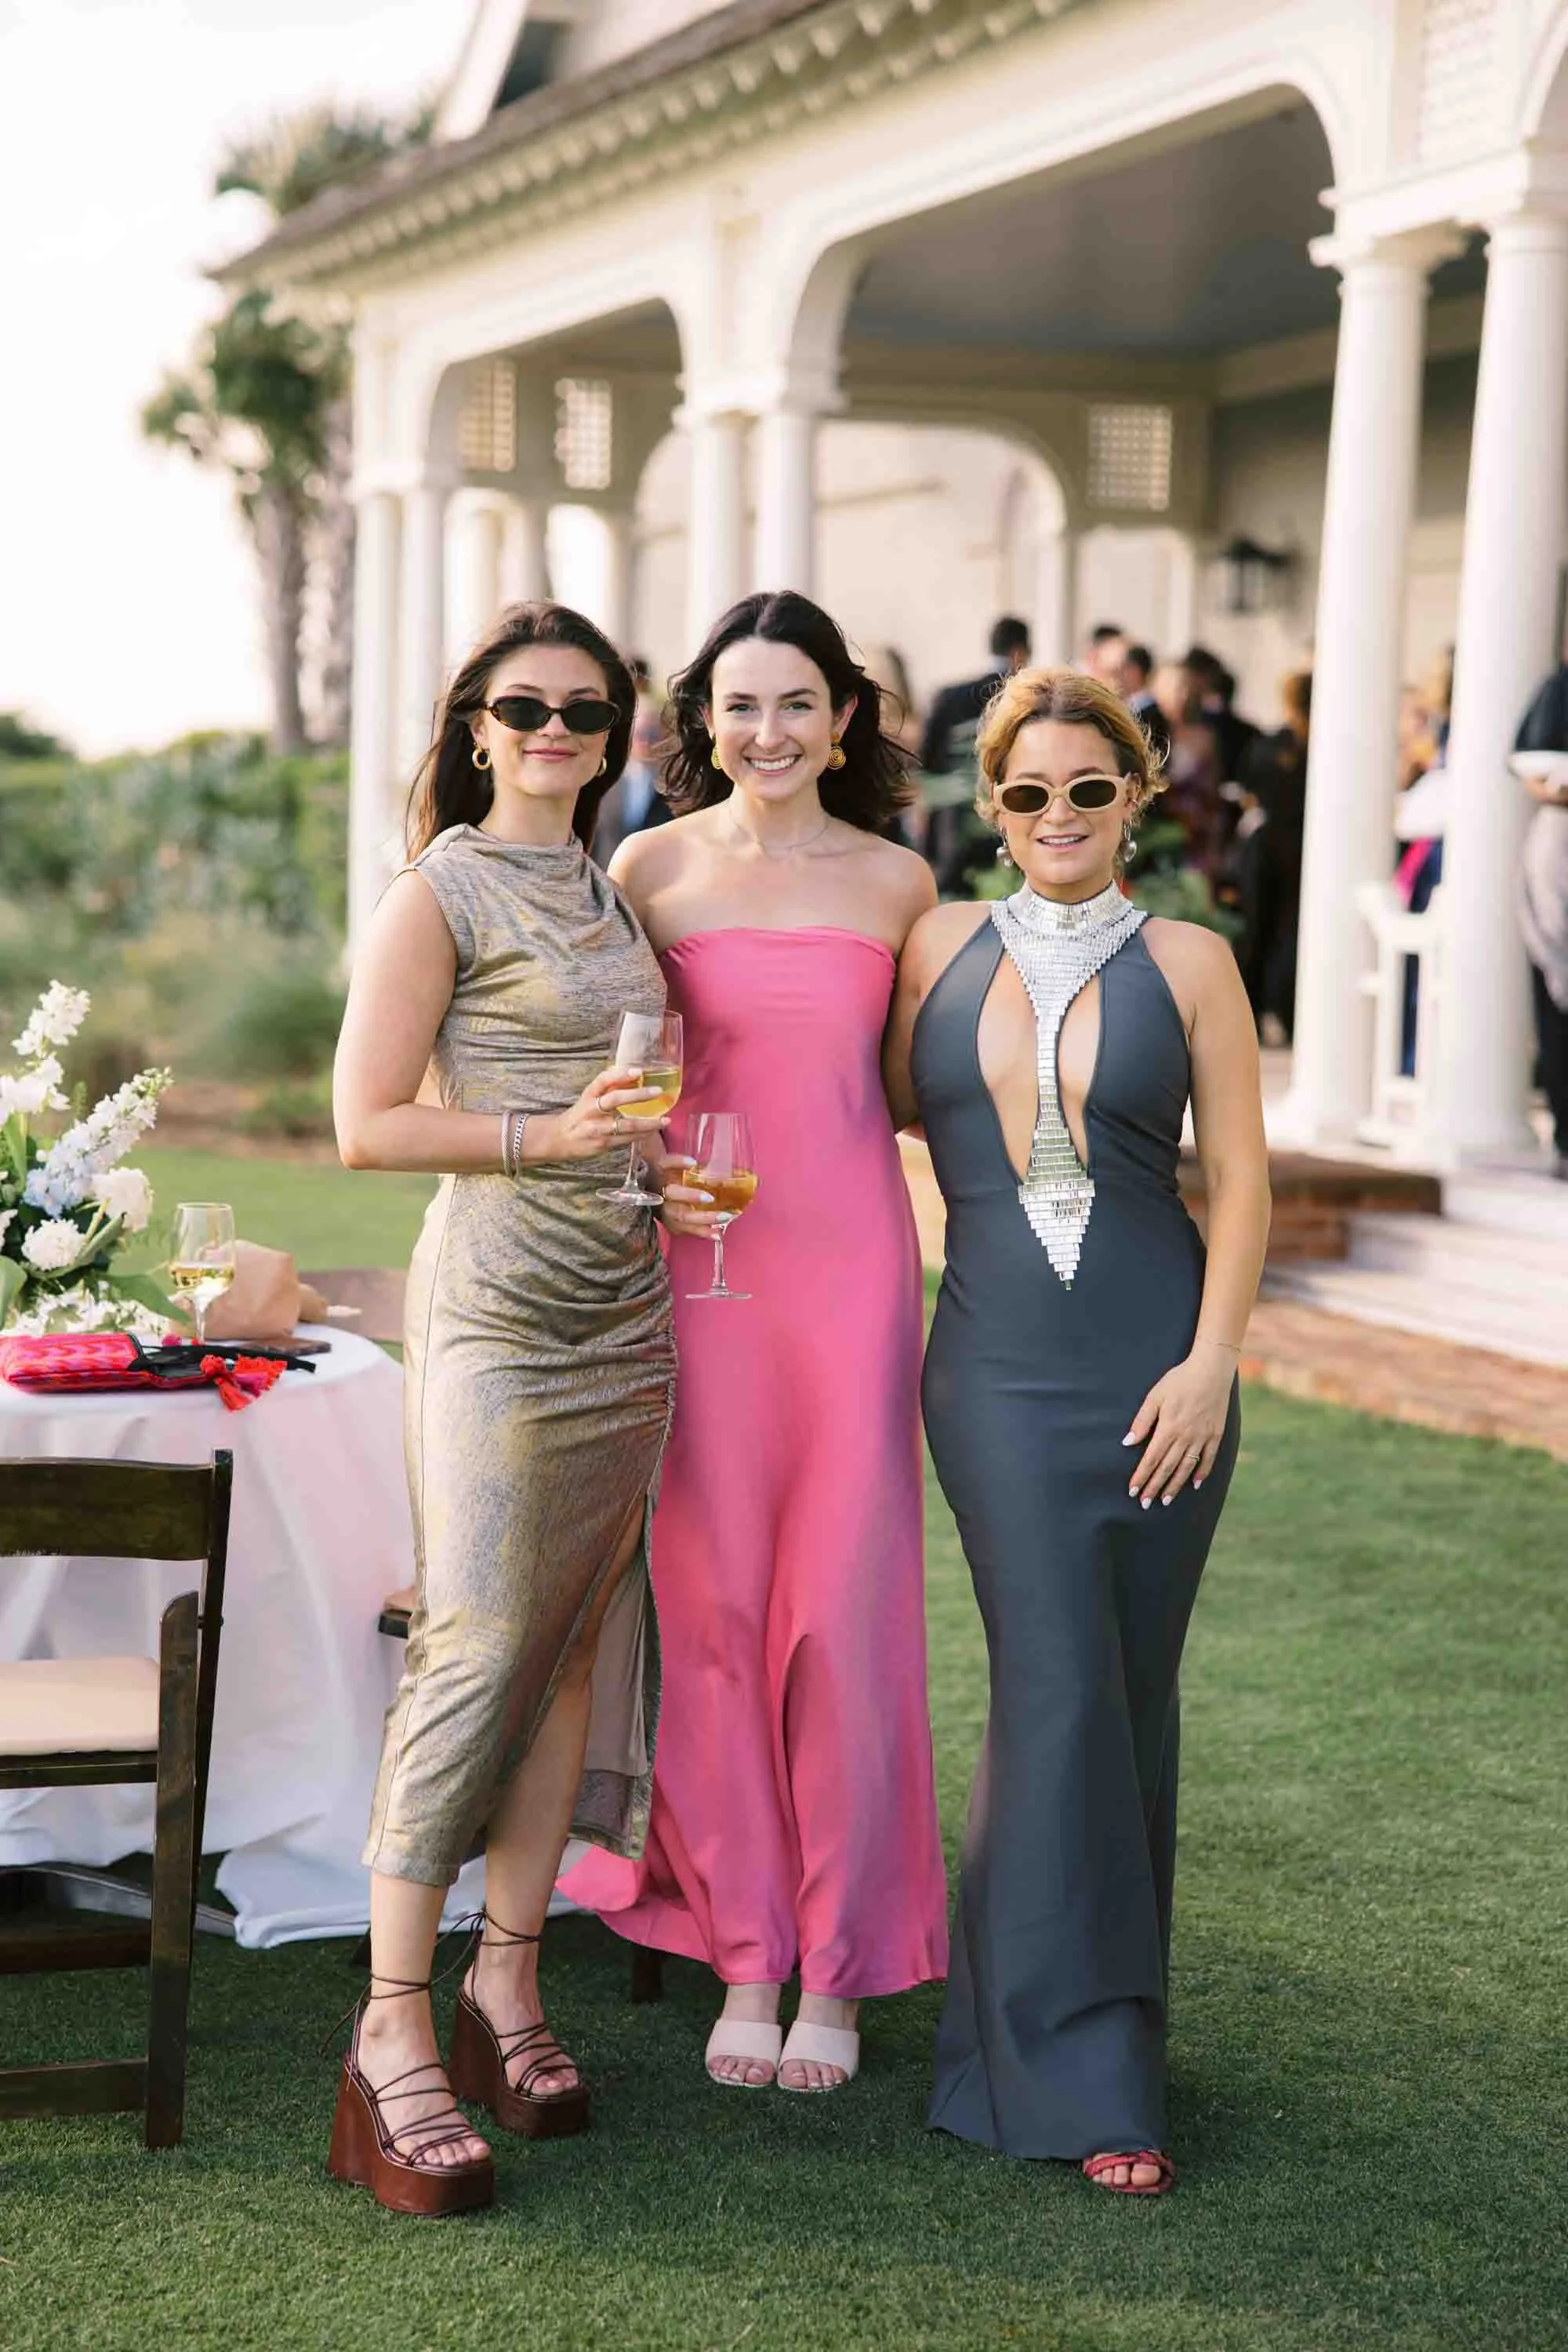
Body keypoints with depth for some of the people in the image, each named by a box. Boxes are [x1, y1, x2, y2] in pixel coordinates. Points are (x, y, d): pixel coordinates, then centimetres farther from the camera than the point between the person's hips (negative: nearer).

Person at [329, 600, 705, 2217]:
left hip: (628, 1308, 7)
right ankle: (392, 2031, -5)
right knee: (478, 1646, -11)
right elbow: (365, 1125, -10)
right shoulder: (439, 895, -4)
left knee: (577, 1646, 7)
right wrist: (545, 1137, -18)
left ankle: (508, 1983, 17)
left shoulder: (611, 895, 16)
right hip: (498, 1308, -7)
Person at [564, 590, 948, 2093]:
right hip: (700, 1256, 0)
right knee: (717, 1600, 2)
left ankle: (840, 1968, 13)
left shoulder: (896, 882, 7)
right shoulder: (653, 869, 3)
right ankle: (743, 1957, 14)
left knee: (845, 1602, 1)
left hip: (852, 1261, 1)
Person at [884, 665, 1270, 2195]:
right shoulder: (941, 952, 7)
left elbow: (1240, 1178, 1)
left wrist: (1210, 1361, -6)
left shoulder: (1186, 964, 3)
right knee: (1058, 1686, -8)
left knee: (1127, 1696, 6)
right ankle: (1081, 2072, -2)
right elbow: (872, 1109, 18)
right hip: (1001, 1366, 0)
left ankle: (1077, 2016, 24)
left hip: (1156, 1365, 0)